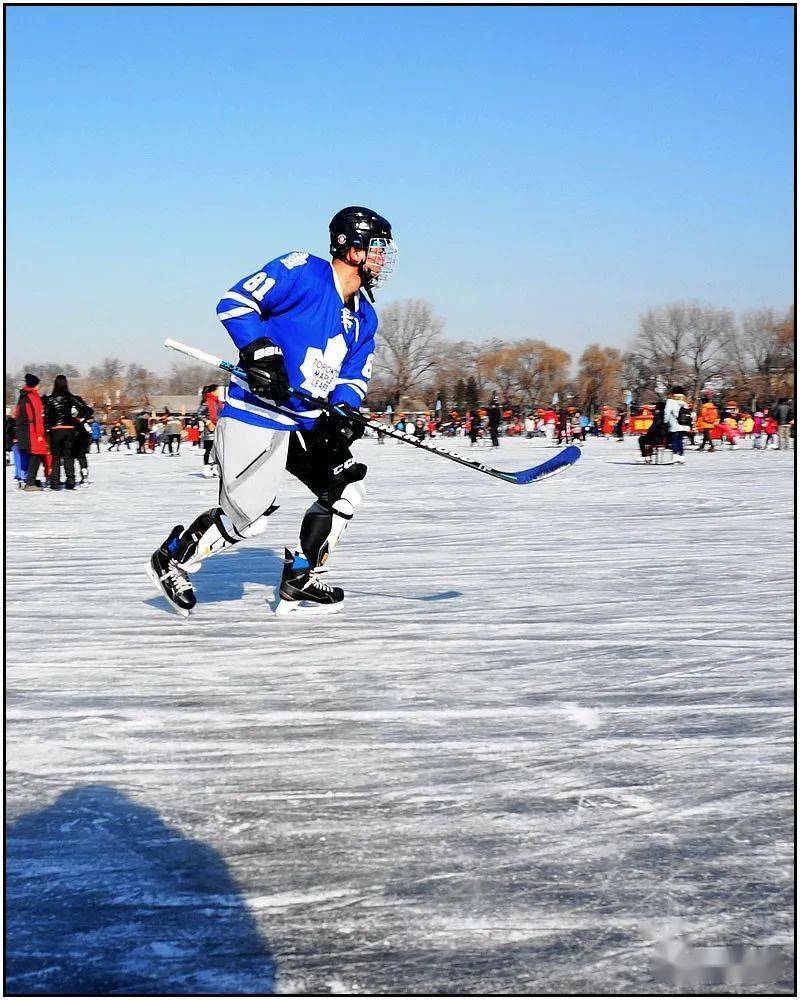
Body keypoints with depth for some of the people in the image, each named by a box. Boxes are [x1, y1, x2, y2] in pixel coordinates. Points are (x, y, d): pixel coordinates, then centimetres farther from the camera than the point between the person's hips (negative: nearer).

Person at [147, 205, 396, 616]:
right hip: (255, 414, -9)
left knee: (346, 485, 1)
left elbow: (354, 376, 13)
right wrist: (260, 350, -28)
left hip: (306, 423, 9)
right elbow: (234, 302, -16)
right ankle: (171, 560, 13)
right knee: (248, 515, -10)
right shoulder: (302, 271, -12)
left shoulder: (364, 317, 13)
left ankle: (301, 581, 11)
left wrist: (343, 412, -7)